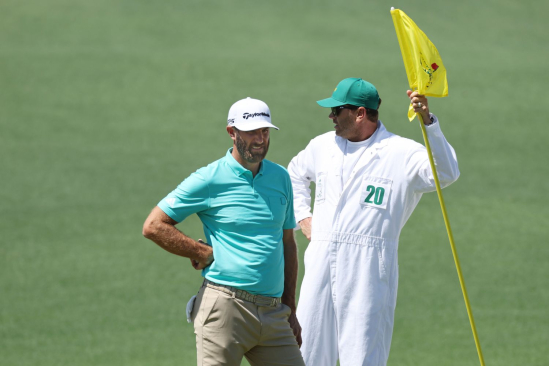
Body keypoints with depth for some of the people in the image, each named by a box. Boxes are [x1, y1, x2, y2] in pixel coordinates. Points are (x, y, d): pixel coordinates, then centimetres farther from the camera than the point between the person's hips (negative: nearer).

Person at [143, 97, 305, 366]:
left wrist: (290, 310, 20)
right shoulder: (210, 180, -3)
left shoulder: (280, 177, 15)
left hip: (273, 313, 6)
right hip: (225, 309, -6)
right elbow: (153, 226, -3)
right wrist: (205, 253, -6)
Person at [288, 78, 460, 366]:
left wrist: (428, 123, -33)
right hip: (321, 266, 6)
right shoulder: (323, 146, 13)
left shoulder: (401, 153, -7)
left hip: (369, 274, -6)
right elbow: (295, 174, 35)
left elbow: (447, 174, -24)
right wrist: (302, 215, 21)